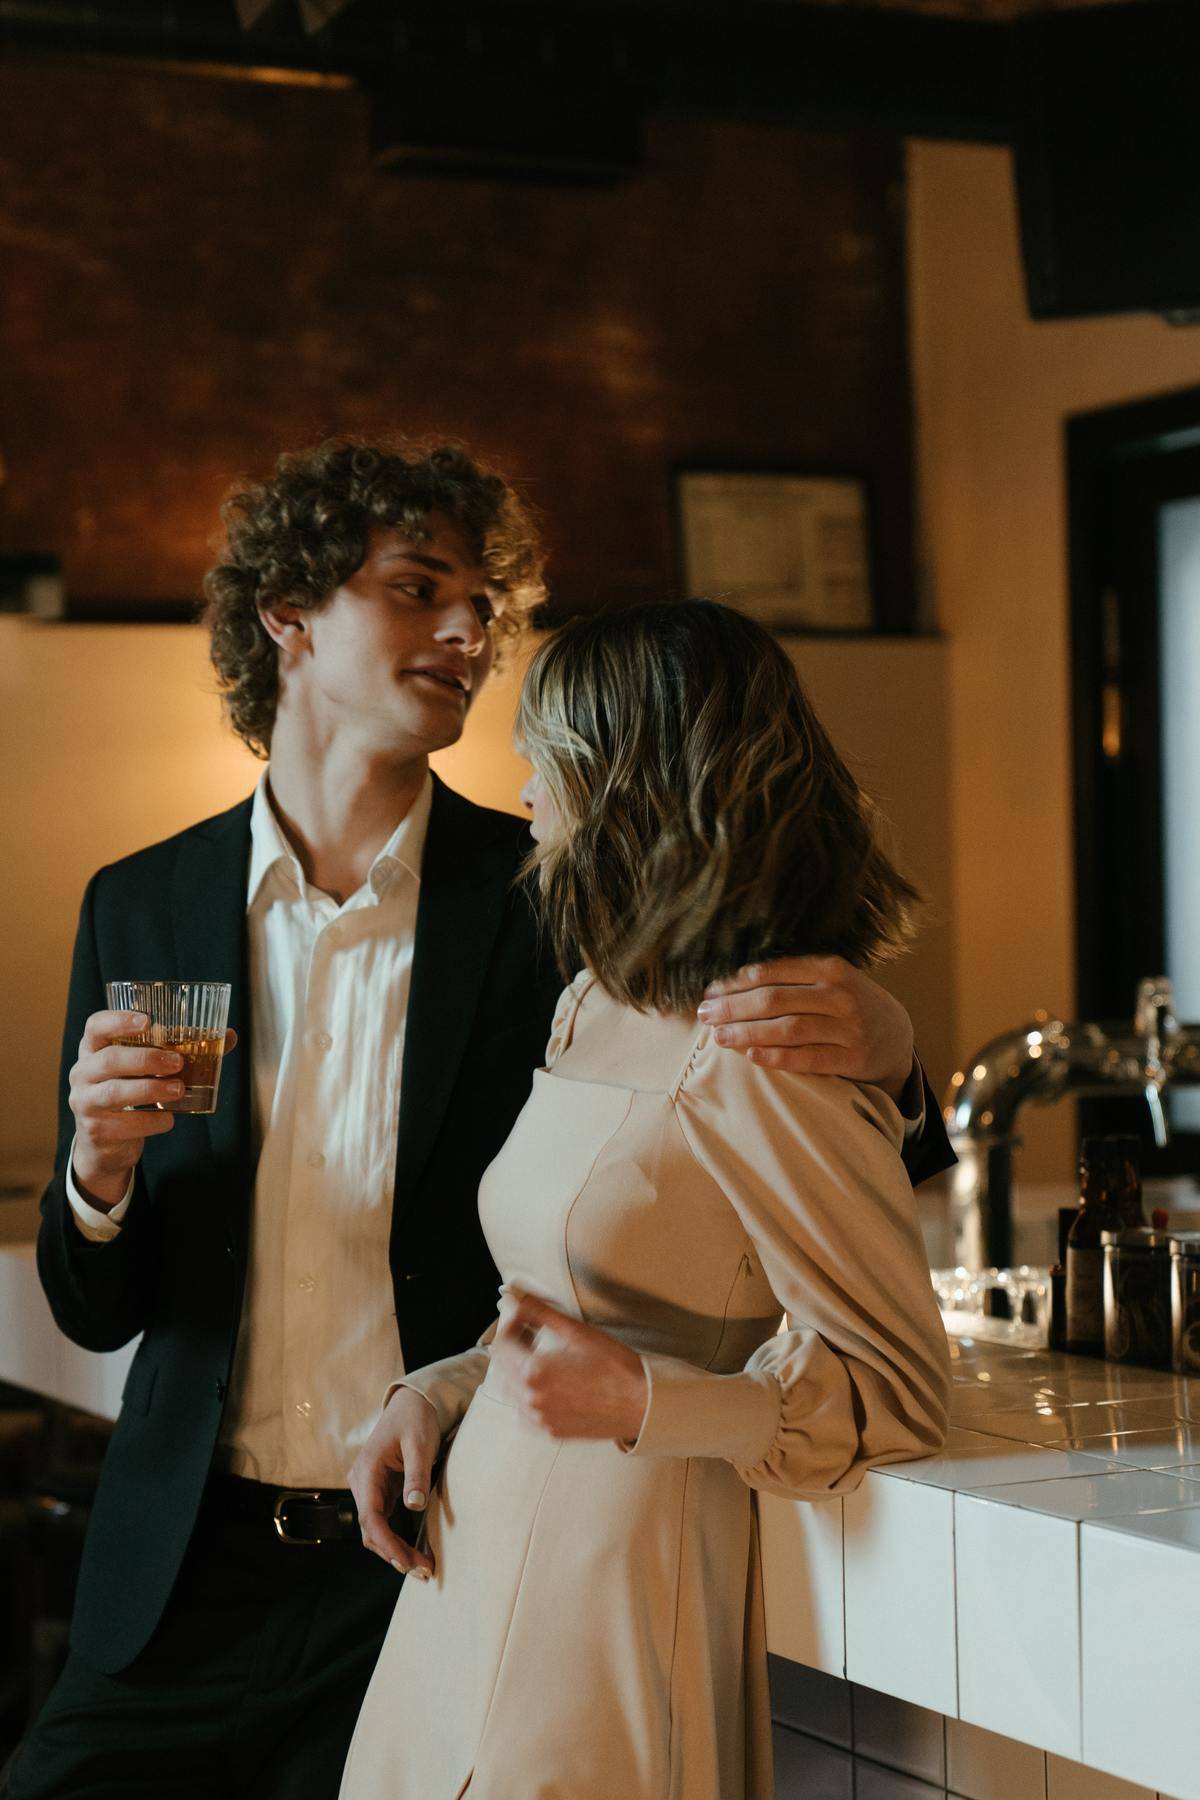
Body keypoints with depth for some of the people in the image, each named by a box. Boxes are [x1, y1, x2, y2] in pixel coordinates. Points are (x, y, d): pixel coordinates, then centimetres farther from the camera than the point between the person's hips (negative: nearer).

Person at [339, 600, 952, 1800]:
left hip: (612, 1598, -8)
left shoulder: (764, 1062, -17)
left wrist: (638, 1404, -24)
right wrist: (436, 1395, 6)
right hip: (471, 1563, 8)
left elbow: (898, 1393, -13)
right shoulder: (592, 1008, 10)